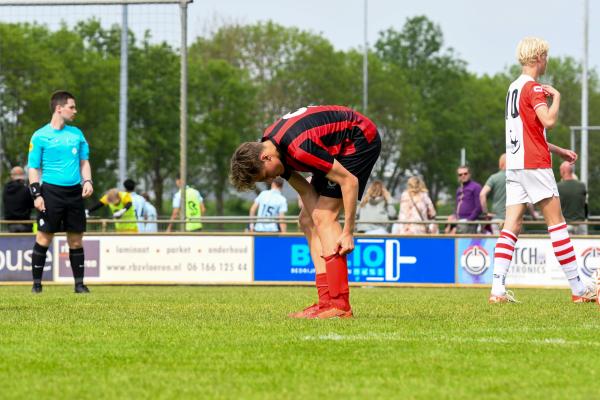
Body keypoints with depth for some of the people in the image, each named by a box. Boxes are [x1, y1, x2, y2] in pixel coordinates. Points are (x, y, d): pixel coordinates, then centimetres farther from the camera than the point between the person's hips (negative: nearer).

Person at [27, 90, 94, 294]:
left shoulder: (76, 133, 13)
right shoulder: (40, 136, -1)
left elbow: (84, 161, 19)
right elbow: (34, 168, 0)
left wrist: (87, 181, 2)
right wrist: (36, 194, -9)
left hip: (74, 192, 4)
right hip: (51, 191, -4)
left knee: (76, 239, 4)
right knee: (44, 237, -4)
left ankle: (79, 283, 9)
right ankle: (37, 282, 4)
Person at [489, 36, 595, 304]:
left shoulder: (514, 88, 18)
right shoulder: (533, 87, -9)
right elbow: (548, 120, -25)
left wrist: (558, 151, 25)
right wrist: (556, 96, -8)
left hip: (514, 164, 8)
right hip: (534, 164, -8)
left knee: (511, 225, 0)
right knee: (557, 222, -3)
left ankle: (497, 289, -11)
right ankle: (578, 289, -1)